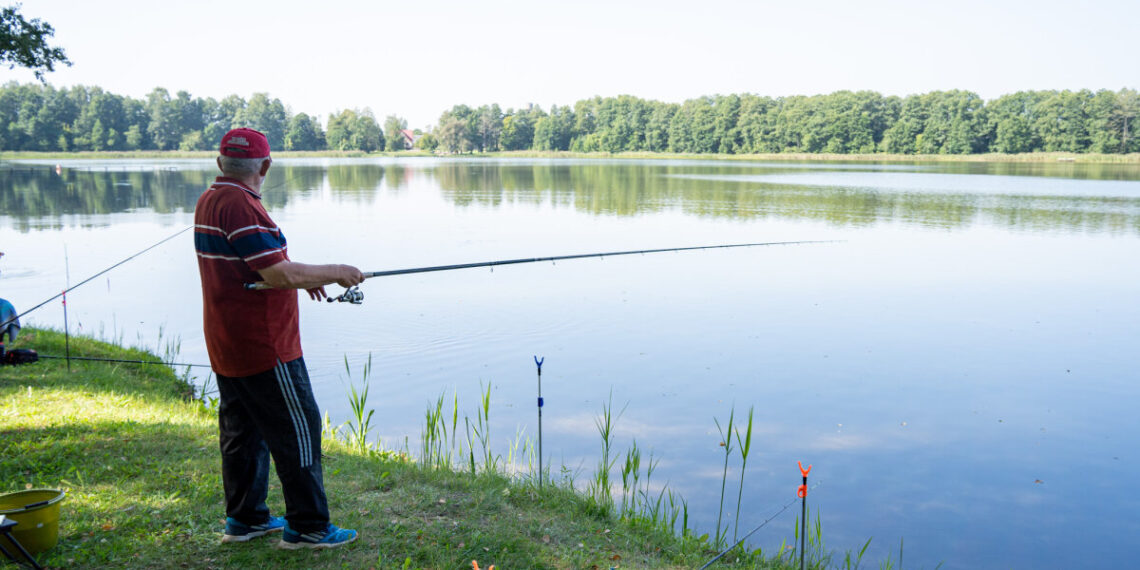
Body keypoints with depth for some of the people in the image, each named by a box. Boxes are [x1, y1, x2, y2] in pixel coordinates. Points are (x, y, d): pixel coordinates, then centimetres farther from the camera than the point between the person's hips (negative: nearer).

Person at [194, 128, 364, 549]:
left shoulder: (208, 201, 11)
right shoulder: (241, 205, -20)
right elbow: (278, 275, -24)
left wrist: (303, 277, 19)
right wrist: (334, 273, -12)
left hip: (225, 347, 10)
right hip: (262, 347, -10)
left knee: (242, 431, 17)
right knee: (297, 431, -1)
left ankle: (245, 518, 27)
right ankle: (307, 527, 7)